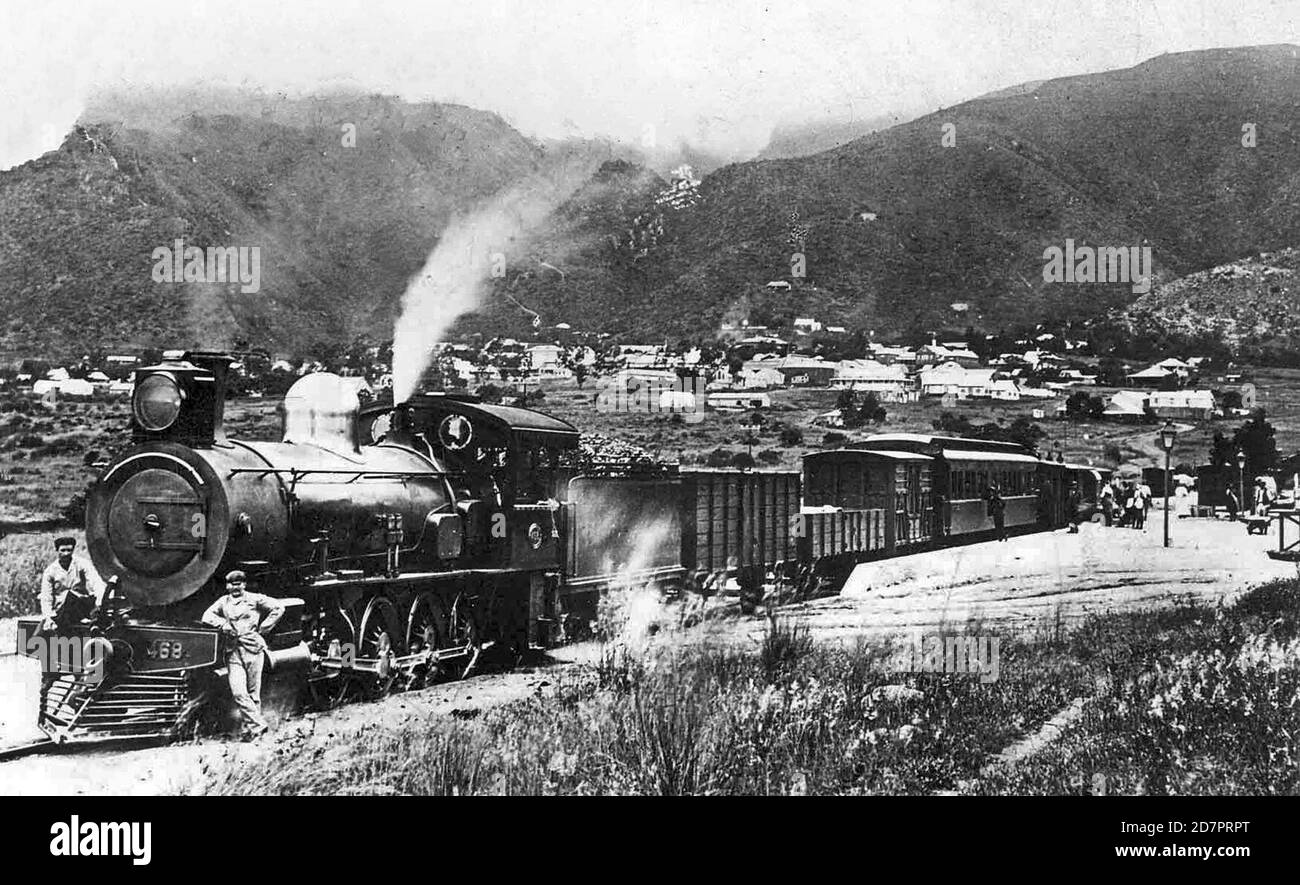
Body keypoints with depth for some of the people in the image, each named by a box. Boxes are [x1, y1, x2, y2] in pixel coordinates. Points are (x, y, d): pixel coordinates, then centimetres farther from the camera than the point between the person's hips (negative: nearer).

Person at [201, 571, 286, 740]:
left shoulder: (254, 599, 4)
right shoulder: (223, 602, 14)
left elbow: (279, 607, 0)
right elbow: (207, 616, 9)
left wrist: (263, 628, -3)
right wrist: (222, 624, -7)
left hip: (253, 650, -2)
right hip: (233, 652, 2)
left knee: (253, 693, 1)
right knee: (238, 692, -12)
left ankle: (252, 728, 11)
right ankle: (258, 725, -7)